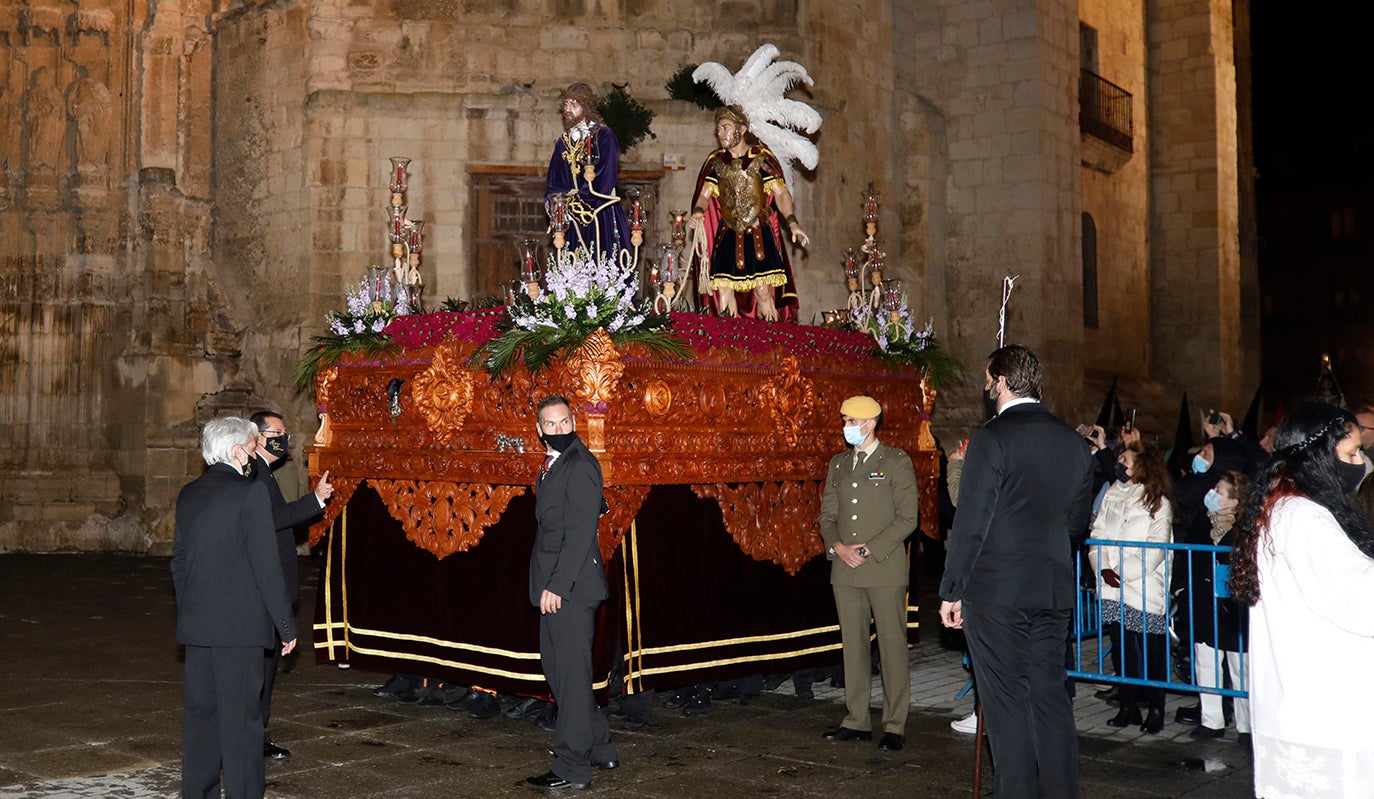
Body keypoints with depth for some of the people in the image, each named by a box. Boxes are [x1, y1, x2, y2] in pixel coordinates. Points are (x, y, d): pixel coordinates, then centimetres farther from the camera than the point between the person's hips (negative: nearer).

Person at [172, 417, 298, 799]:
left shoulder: (188, 494, 10)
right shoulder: (251, 492, -12)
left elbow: (179, 560, 16)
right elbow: (266, 564, -14)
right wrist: (287, 625, -8)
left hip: (195, 625, 7)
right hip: (240, 625, -7)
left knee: (200, 712, 14)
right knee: (241, 718, -2)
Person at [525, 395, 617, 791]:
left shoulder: (580, 465, -13)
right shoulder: (551, 466, 18)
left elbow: (581, 532, -19)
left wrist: (556, 586, -22)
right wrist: (547, 585, 13)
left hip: (570, 586, -10)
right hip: (554, 585, 10)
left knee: (571, 672, -4)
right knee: (555, 666, 17)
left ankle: (573, 767, 3)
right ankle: (599, 748, 29)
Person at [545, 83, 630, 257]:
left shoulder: (603, 135, -2)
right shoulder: (563, 142, 16)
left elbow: (606, 178, -12)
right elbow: (553, 182, 15)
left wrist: (574, 199, -13)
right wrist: (553, 200, -7)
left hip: (601, 217, -5)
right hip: (573, 221, 5)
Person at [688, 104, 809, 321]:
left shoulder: (761, 157, 2)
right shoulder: (715, 162, 11)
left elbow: (780, 192, -3)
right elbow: (704, 195, 6)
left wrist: (792, 223, -16)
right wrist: (698, 212, -17)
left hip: (759, 235, -3)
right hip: (727, 236, 3)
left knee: (763, 292, -9)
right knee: (723, 291, -7)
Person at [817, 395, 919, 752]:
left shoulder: (897, 463, -1)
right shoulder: (838, 464, 15)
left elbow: (907, 519, -6)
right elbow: (827, 515, 15)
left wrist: (868, 550, -13)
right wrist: (837, 546, -5)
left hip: (884, 567, -5)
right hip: (845, 570, 5)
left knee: (892, 646, -2)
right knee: (853, 645, 8)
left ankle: (895, 726, 6)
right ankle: (857, 721, 16)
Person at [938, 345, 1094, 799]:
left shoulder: (991, 439, -12)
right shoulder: (1073, 443, 7)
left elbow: (970, 522, -13)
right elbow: (1078, 520, 15)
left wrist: (951, 591, -7)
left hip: (996, 591, -6)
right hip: (1054, 591, 6)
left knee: (1007, 702, 1)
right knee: (1051, 697, 12)